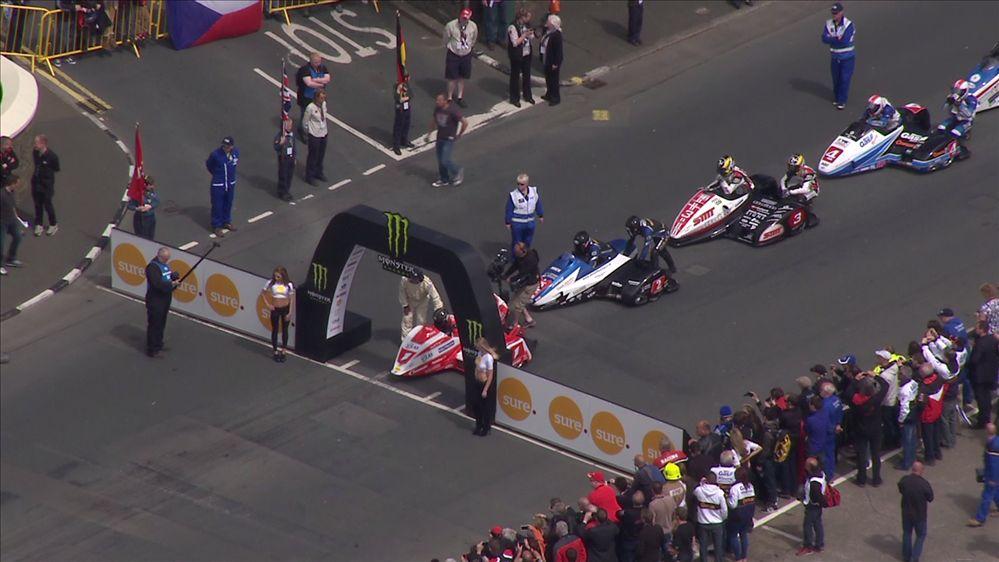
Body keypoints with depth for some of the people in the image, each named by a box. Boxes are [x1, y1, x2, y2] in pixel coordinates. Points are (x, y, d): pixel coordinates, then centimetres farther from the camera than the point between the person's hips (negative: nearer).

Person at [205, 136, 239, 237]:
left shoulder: (236, 152, -10)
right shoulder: (215, 154, -23)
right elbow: (208, 164, -3)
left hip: (231, 183, 5)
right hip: (218, 184, -4)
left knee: (228, 204, 20)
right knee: (217, 205, 5)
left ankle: (226, 222, 39)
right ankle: (216, 227, 18)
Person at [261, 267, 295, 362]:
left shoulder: (289, 285, -13)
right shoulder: (271, 283, -10)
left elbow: (292, 299, -9)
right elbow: (263, 293, 4)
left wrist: (290, 313, -12)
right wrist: (267, 304, -5)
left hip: (285, 308, -1)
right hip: (275, 309, 1)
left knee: (284, 330, 11)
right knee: (275, 330, 8)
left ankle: (283, 351, 22)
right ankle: (275, 352, 19)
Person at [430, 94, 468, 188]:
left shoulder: (452, 111, -23)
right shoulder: (437, 109, -2)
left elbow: (465, 122, -18)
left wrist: (459, 134, -8)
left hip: (449, 139, -7)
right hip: (440, 138, 7)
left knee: (445, 160, -9)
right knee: (440, 160, 13)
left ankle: (458, 172, 16)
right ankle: (444, 180, 28)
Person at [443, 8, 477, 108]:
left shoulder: (473, 26, -15)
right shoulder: (450, 26, -23)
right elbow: (446, 39, -4)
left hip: (466, 55, 3)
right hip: (453, 55, -3)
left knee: (462, 77, 16)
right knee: (452, 78, 5)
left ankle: (460, 98, 32)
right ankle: (450, 98, 21)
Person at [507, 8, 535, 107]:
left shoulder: (527, 24, -1)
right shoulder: (513, 27, -22)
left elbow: (531, 37, 11)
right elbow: (515, 42, -25)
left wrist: (530, 35, -11)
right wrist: (525, 35, -27)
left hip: (527, 54, 7)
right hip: (517, 55, -7)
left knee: (527, 75, 19)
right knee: (515, 76, 8)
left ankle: (527, 95, 35)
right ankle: (514, 98, 20)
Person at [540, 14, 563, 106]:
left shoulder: (557, 35, -27)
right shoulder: (548, 31, 0)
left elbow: (558, 50, -23)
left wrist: (555, 63, -20)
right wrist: (542, 59, 15)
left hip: (553, 62, -9)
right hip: (546, 60, 9)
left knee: (553, 79, 5)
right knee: (548, 78, 23)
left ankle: (556, 98, 19)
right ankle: (549, 95, 40)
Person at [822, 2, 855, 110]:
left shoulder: (848, 24, -20)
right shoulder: (829, 23, -4)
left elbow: (845, 42, -28)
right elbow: (824, 39, -12)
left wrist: (832, 40, -16)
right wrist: (837, 39, -23)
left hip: (847, 57, -4)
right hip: (835, 57, 5)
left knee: (844, 79, -2)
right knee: (836, 79, 14)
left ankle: (842, 101, 10)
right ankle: (836, 98, 32)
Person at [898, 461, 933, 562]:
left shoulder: (904, 480, -16)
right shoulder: (924, 484, -27)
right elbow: (930, 498, -12)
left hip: (906, 512, 4)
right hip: (919, 515, -4)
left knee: (907, 533, 23)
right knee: (921, 535, 16)